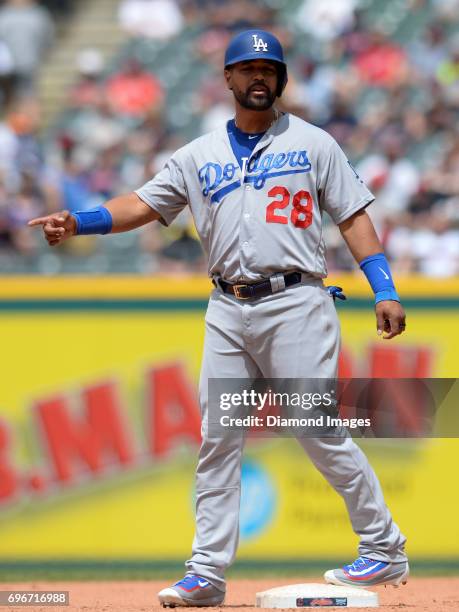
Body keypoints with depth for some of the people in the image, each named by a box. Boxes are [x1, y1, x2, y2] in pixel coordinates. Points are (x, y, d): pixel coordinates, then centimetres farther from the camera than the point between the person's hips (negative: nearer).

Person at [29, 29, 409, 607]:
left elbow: (353, 215, 5)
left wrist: (385, 291, -5)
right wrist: (78, 222, -10)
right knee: (217, 440, 0)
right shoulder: (199, 155, 14)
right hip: (228, 310, 4)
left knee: (321, 431, -9)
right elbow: (144, 204, 7)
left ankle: (384, 549, 3)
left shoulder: (312, 143, 7)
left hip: (295, 304, -4)